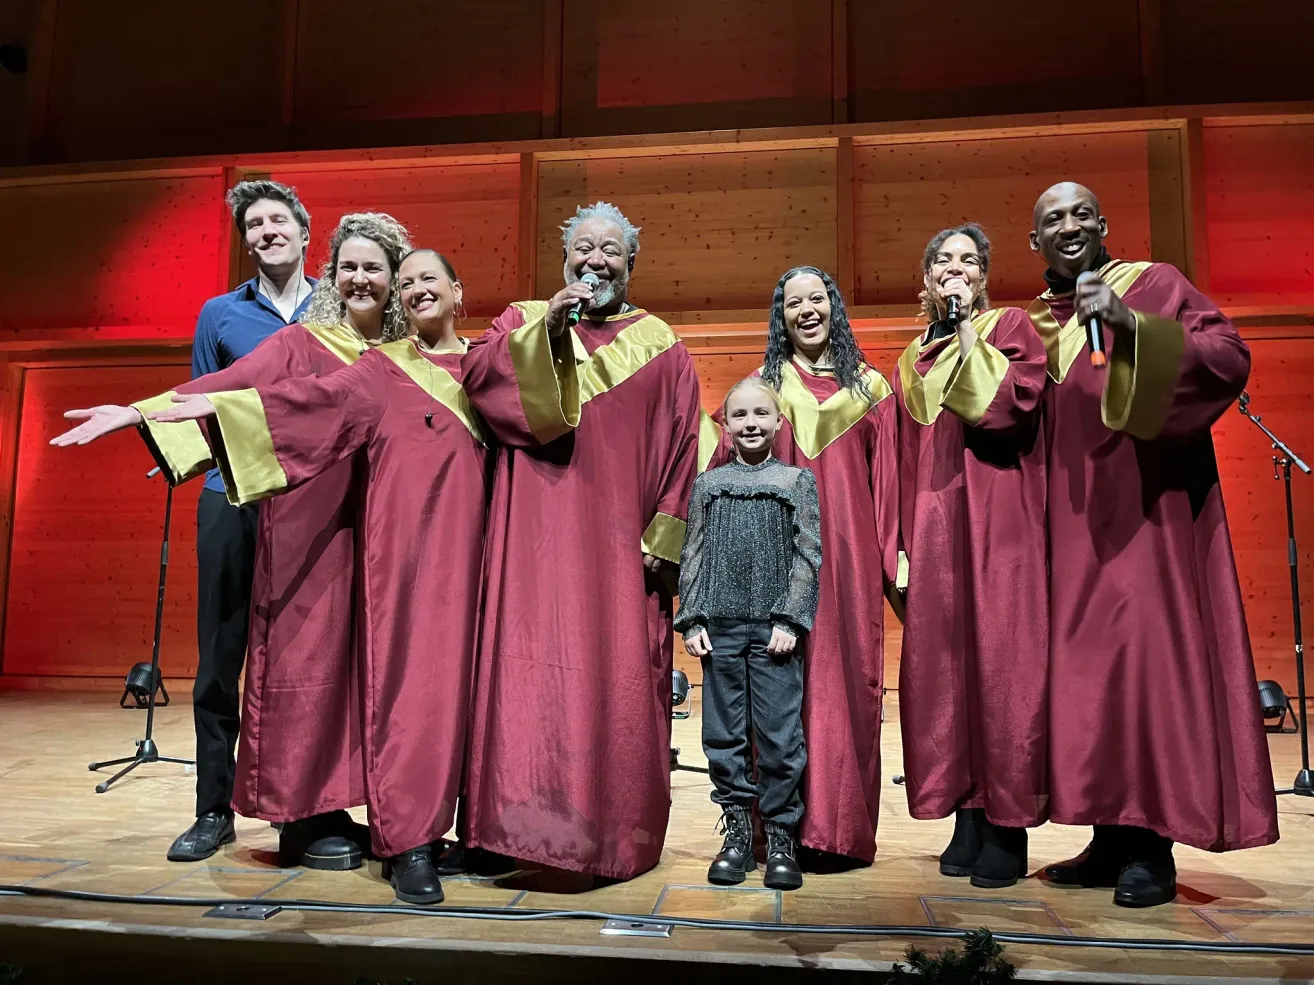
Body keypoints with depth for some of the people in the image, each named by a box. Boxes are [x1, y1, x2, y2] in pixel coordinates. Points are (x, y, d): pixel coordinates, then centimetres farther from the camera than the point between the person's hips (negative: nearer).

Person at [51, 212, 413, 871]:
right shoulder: (301, 343, 3)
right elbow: (226, 386, -6)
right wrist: (140, 412, -16)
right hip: (309, 524, -3)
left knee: (363, 659, 4)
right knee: (307, 653, -2)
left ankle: (336, 807, 15)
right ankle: (303, 817, 8)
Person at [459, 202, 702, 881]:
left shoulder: (660, 347, 13)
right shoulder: (524, 321, 15)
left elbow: (681, 443, 6)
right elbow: (475, 375, -4)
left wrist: (662, 536, -3)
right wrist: (546, 328, -14)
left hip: (619, 539, 0)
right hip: (537, 532, 0)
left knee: (620, 677, 0)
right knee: (534, 665, -7)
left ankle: (617, 835, 12)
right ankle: (531, 819, 3)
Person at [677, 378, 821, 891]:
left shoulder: (797, 480, 7)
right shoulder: (708, 483, 11)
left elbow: (808, 555, 1)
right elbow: (693, 555, 9)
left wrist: (789, 620, -8)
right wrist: (692, 620, 0)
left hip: (774, 627, -2)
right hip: (719, 627, 2)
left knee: (779, 737, 0)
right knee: (724, 736, 6)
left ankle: (781, 838, 13)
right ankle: (737, 834, 19)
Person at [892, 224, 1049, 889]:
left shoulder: (1010, 327, 7)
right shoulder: (913, 362, 19)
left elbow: (1013, 400, -13)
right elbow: (905, 462, 15)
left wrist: (969, 333, -4)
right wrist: (901, 547, 9)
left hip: (999, 518, -4)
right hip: (934, 524, 4)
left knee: (1002, 658, -6)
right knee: (942, 663, 2)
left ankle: (1009, 826, 3)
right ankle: (967, 816, 12)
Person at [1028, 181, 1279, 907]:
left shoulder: (1151, 283, 2)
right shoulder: (1036, 320, 16)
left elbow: (1231, 357, -13)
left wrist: (1132, 324, -22)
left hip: (1144, 510, -5)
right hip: (1072, 522, 5)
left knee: (1146, 656, -9)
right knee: (1086, 663, 5)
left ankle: (1152, 849, 0)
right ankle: (1113, 839, 14)